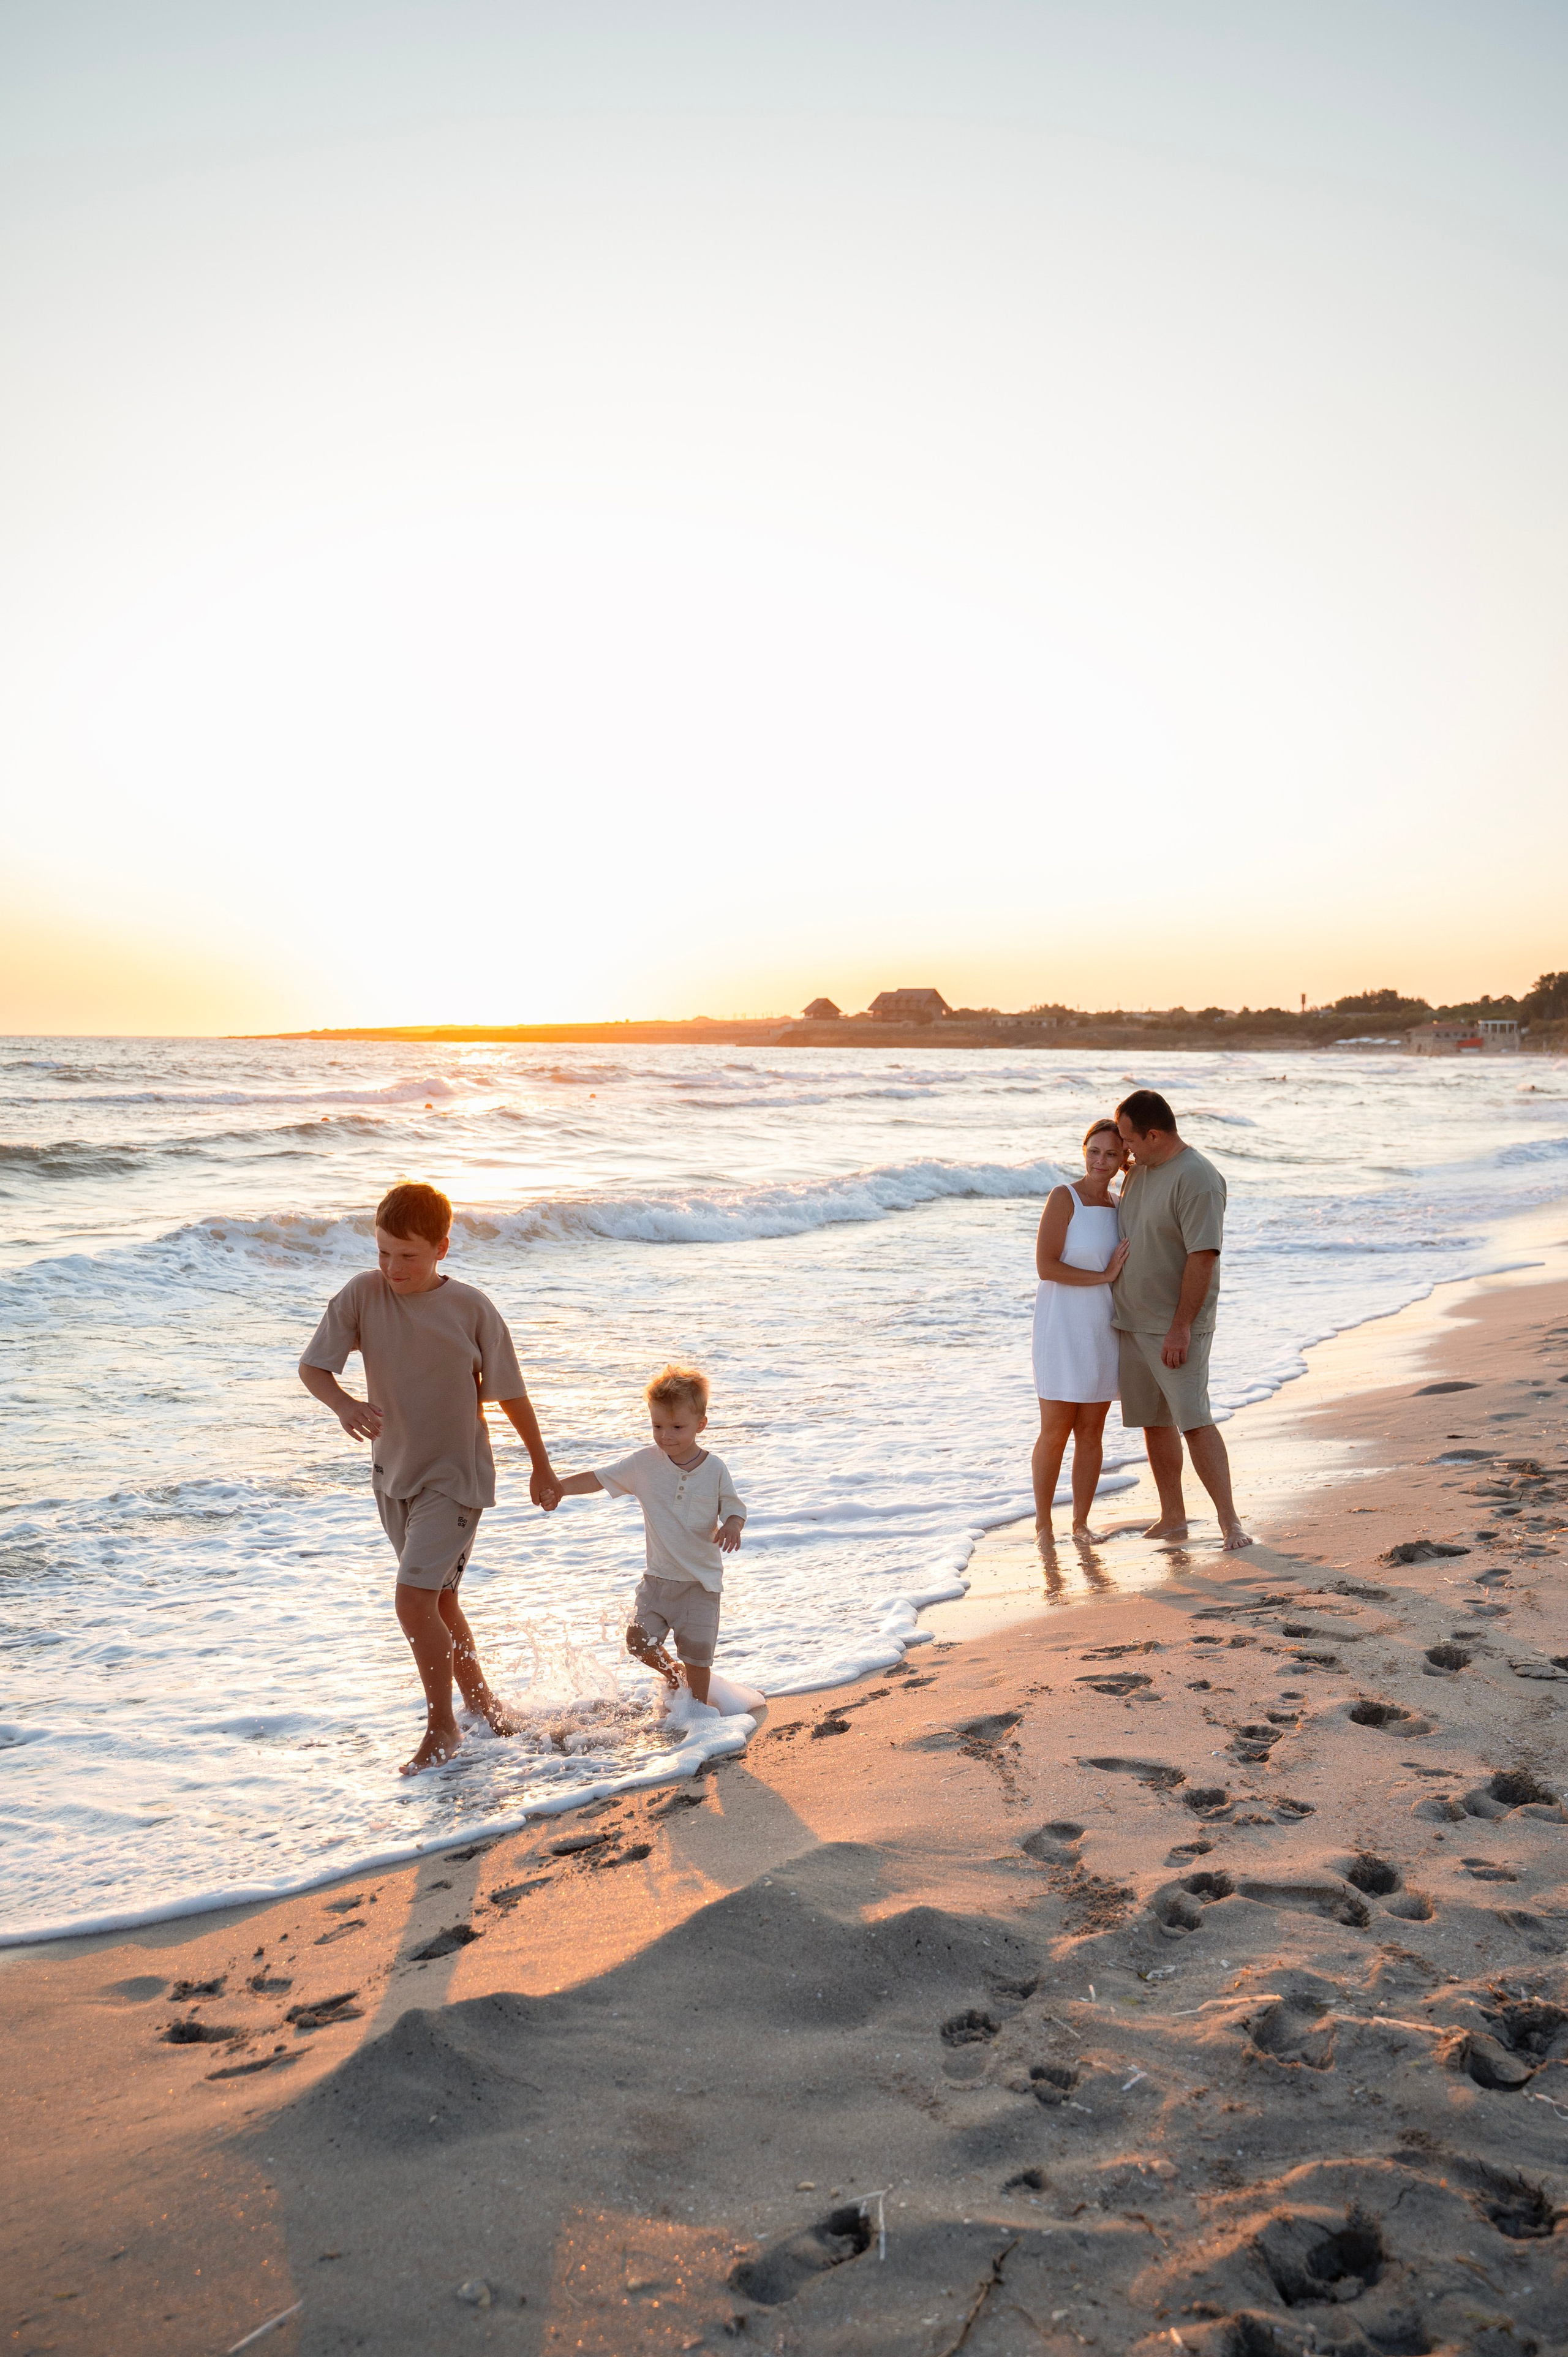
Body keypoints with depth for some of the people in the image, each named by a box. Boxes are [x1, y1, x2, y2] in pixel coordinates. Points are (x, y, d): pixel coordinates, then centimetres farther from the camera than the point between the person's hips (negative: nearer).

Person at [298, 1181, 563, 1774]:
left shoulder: (471, 1309, -15)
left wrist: (541, 1466, 4)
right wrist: (344, 1405, -28)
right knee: (438, 1601, 18)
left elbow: (510, 1394, -5)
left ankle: (442, 1727, 6)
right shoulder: (362, 1294, -9)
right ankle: (483, 1703, 40)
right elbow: (312, 1366, -7)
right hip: (394, 1472, 5)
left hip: (455, 1475, -5)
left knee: (415, 1600, -15)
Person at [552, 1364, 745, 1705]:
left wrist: (732, 1526, -25)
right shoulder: (643, 1464, -6)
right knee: (639, 1640, -1)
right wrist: (555, 1488, -16)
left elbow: (733, 1507, -2)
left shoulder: (715, 1470, -9)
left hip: (701, 1580, -2)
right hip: (658, 1576, 2)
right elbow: (598, 1479, -5)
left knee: (697, 1650, 0)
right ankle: (671, 1673, 31)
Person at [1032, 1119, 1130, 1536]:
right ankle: (1043, 1522, 13)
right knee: (1055, 1432, -2)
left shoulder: (1117, 1207, 9)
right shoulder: (1063, 1198, -10)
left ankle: (1081, 1522, 17)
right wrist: (1104, 1276, -15)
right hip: (1062, 1327, -5)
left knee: (1091, 1432, 7)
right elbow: (1046, 1267, -17)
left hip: (1102, 1330, 5)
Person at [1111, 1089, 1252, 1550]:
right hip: (1132, 1321, 8)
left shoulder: (1197, 1178, -17)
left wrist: (1180, 1328, -22)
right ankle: (1172, 1518, 20)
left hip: (1175, 1327, -8)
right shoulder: (1139, 1171, 10)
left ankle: (1229, 1521, -6)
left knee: (1194, 1421, -12)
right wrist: (1113, 1303, 19)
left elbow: (1203, 1257, -21)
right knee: (1154, 1421, 11)